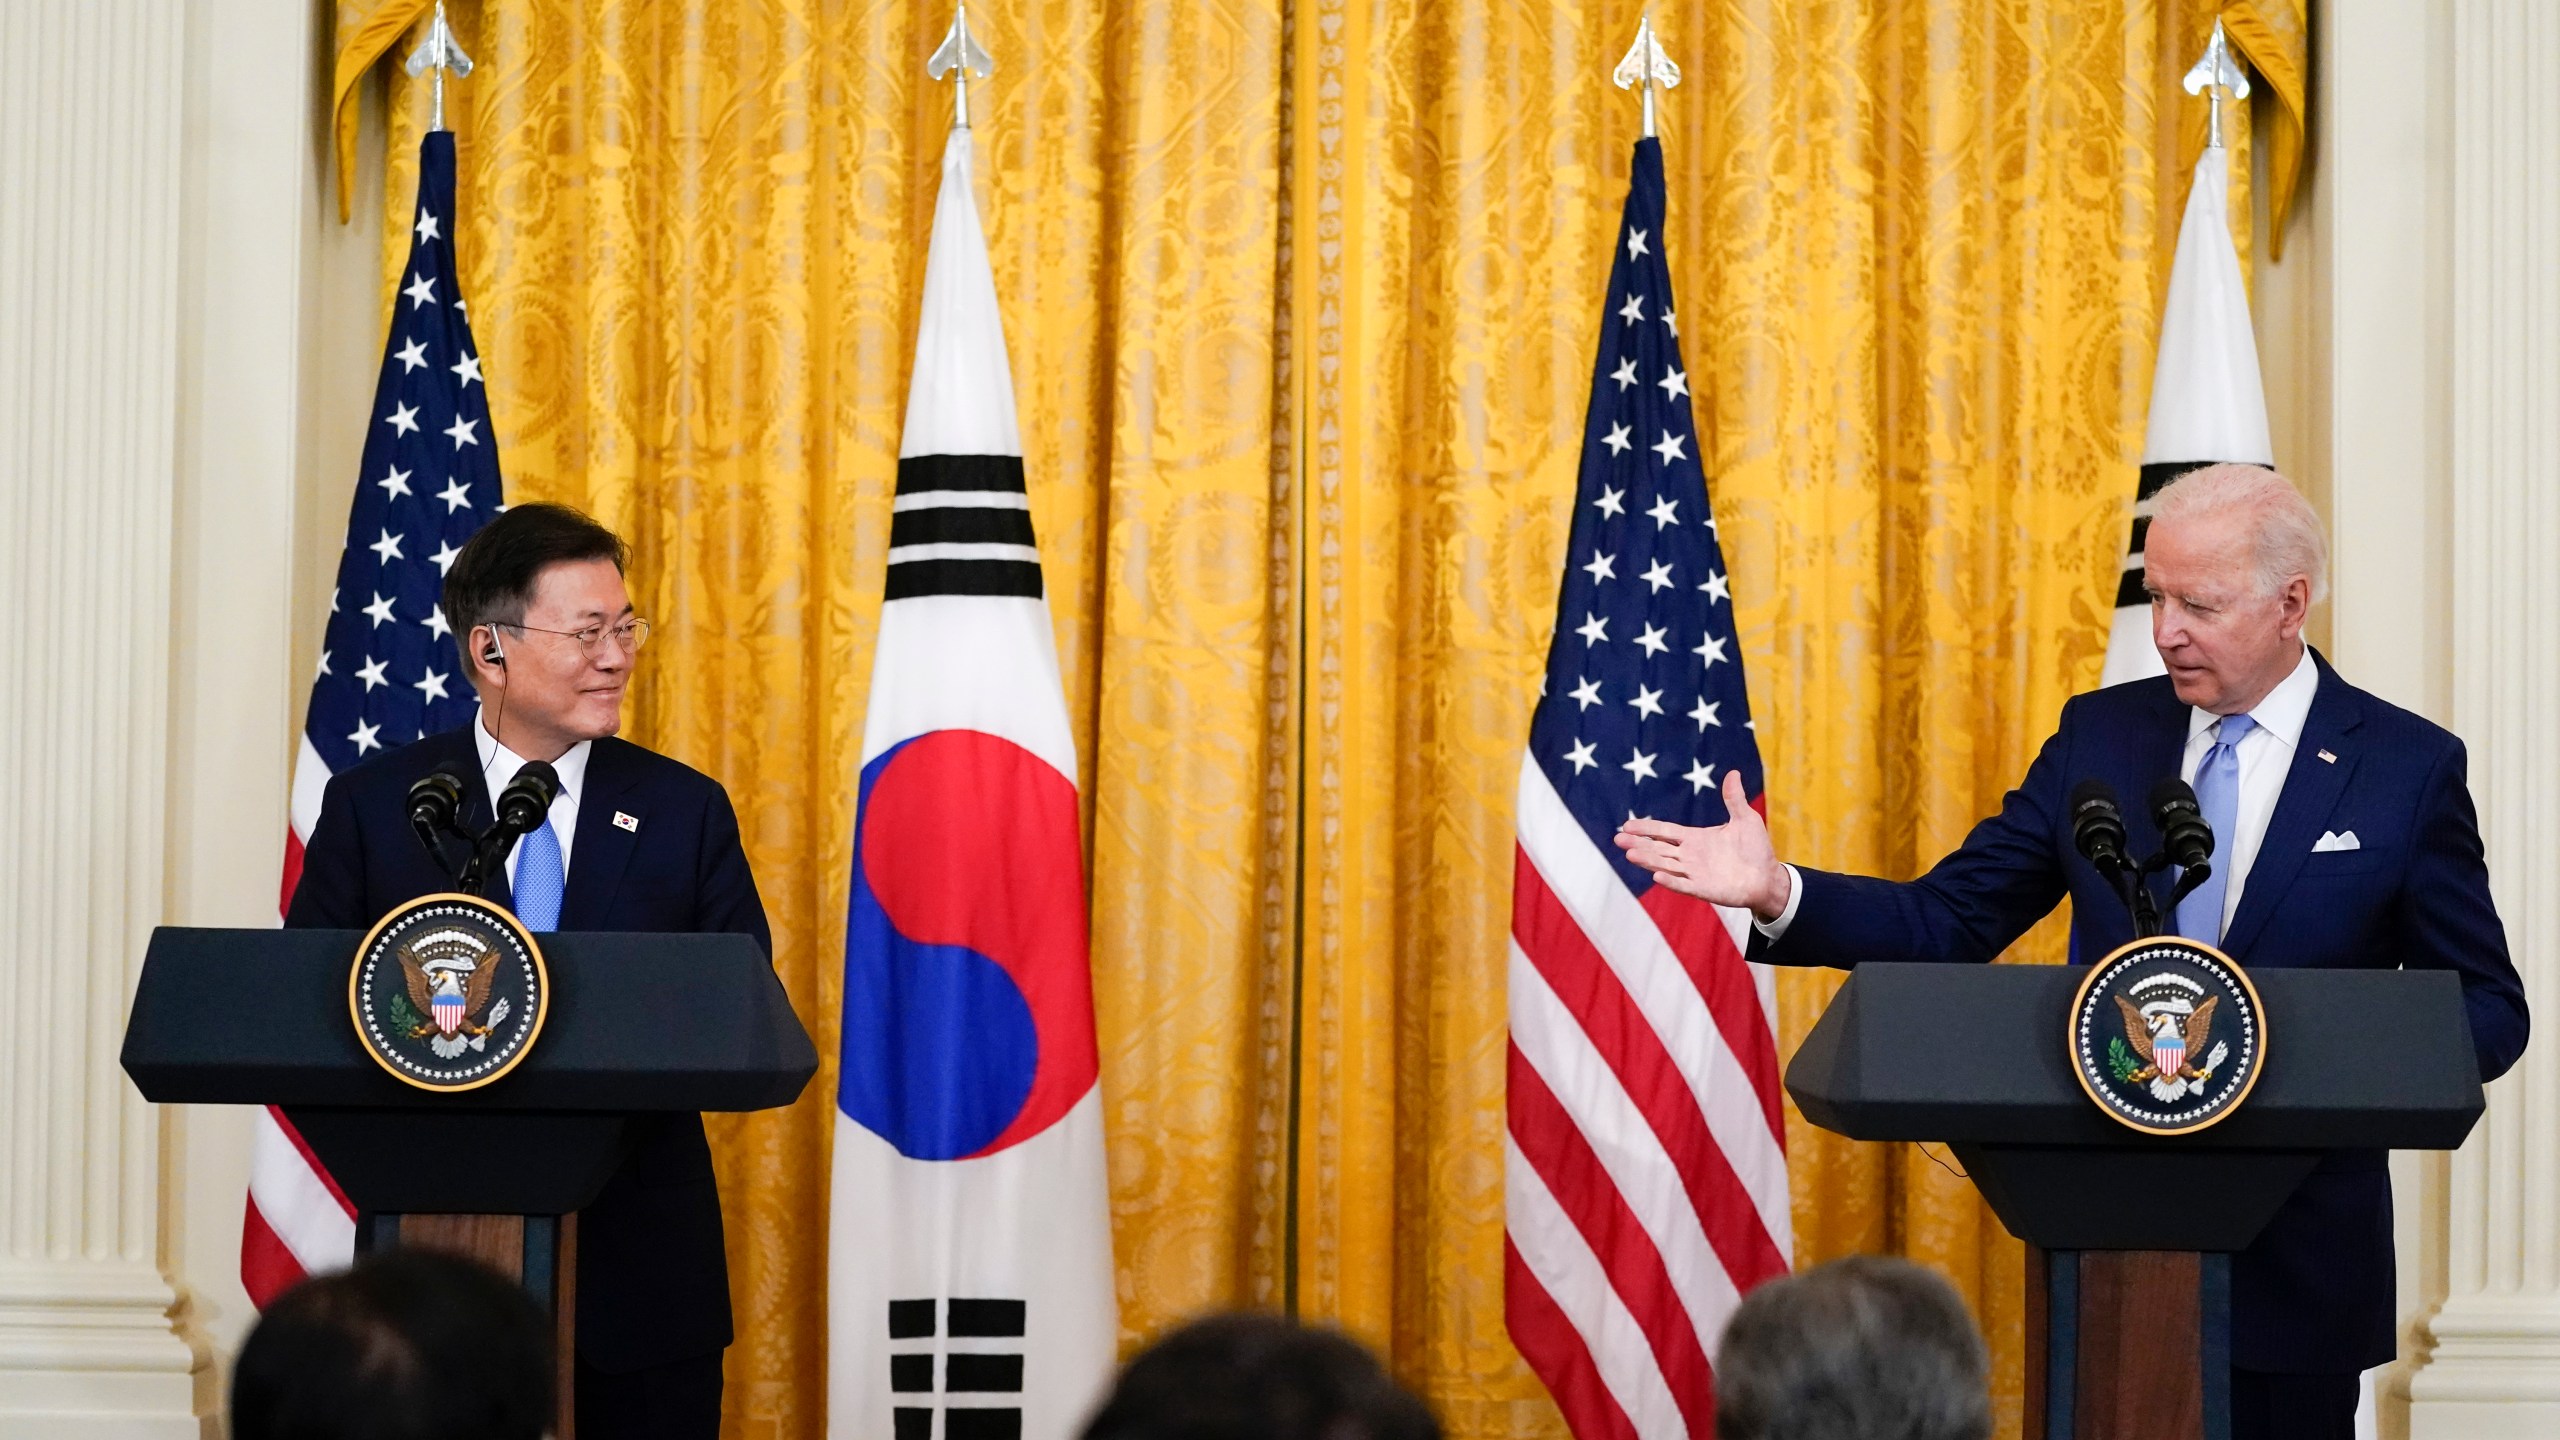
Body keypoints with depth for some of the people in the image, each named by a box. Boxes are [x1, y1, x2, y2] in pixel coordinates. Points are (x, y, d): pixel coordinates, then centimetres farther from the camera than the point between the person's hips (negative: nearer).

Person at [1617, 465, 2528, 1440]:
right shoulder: (2102, 734, 7)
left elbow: (2489, 1013, 0)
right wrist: (1779, 893, -12)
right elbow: (1947, 921, 4)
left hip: (2296, 1255, -3)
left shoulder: (2409, 766, -2)